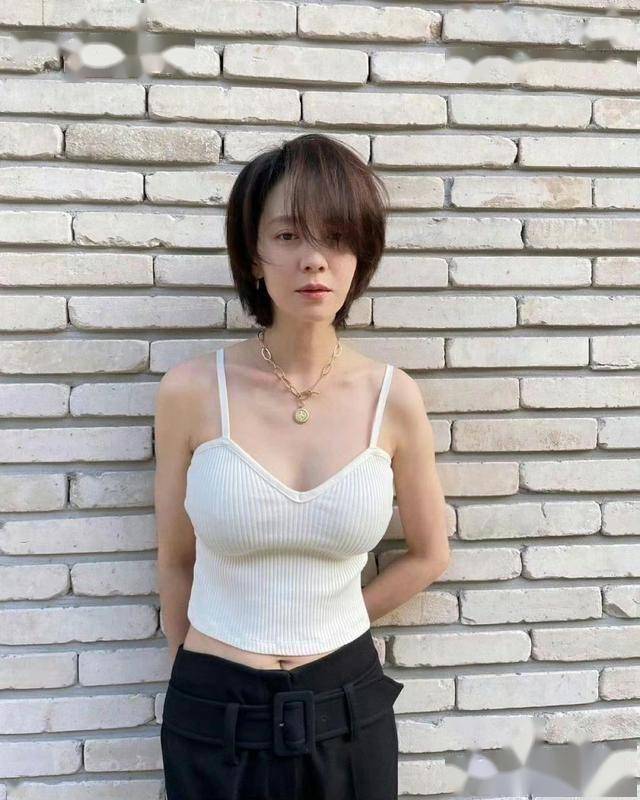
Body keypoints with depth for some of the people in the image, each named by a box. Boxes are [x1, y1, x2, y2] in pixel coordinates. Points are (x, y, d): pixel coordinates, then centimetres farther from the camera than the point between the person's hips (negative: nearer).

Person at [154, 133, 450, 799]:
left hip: (347, 709, 1)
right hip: (215, 718, -1)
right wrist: (202, 678, 11)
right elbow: (175, 561, 1)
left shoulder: (393, 398, -10)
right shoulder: (191, 392, -13)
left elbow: (428, 555, 5)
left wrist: (328, 626, 5)